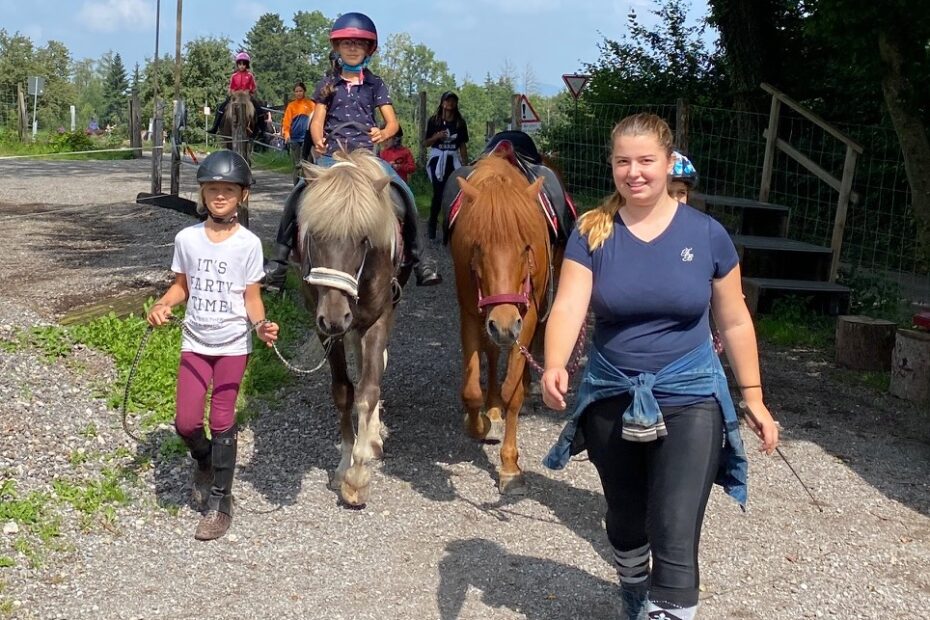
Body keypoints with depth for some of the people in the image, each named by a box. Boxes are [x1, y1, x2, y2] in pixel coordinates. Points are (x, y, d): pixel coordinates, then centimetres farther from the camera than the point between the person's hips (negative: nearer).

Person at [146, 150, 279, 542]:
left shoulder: (248, 244, -9)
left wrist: (261, 325, -26)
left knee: (222, 421, 1)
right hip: (195, 343, 3)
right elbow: (182, 286, 8)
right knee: (186, 422, -1)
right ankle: (205, 461, 34)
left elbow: (252, 297, -7)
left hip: (233, 345, -3)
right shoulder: (187, 238, -2)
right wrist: (163, 305, -12)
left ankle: (220, 503, 14)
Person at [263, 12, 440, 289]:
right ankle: (279, 260, -16)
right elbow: (317, 121, 6)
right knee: (299, 194, -24)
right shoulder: (327, 84, 12)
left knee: (404, 194, -22)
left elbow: (393, 122, 5)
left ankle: (415, 260, -8)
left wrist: (384, 134, -19)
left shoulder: (375, 85, 12)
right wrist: (318, 142, -16)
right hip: (332, 154, 0)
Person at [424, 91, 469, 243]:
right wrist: (436, 137, -16)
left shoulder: (460, 122, 7)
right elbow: (426, 143, 3)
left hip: (453, 160, 2)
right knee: (438, 193, -7)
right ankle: (432, 224, 10)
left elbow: (463, 145, 8)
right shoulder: (434, 120, 1)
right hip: (437, 159, -2)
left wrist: (466, 165, 5)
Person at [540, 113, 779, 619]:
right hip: (611, 401, 2)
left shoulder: (706, 234, -5)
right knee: (625, 522, 21)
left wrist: (754, 399, 5)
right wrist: (554, 368, -37)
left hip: (689, 399, -2)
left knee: (675, 537, -12)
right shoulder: (591, 233, -6)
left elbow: (733, 322, 3)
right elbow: (568, 307, -19)